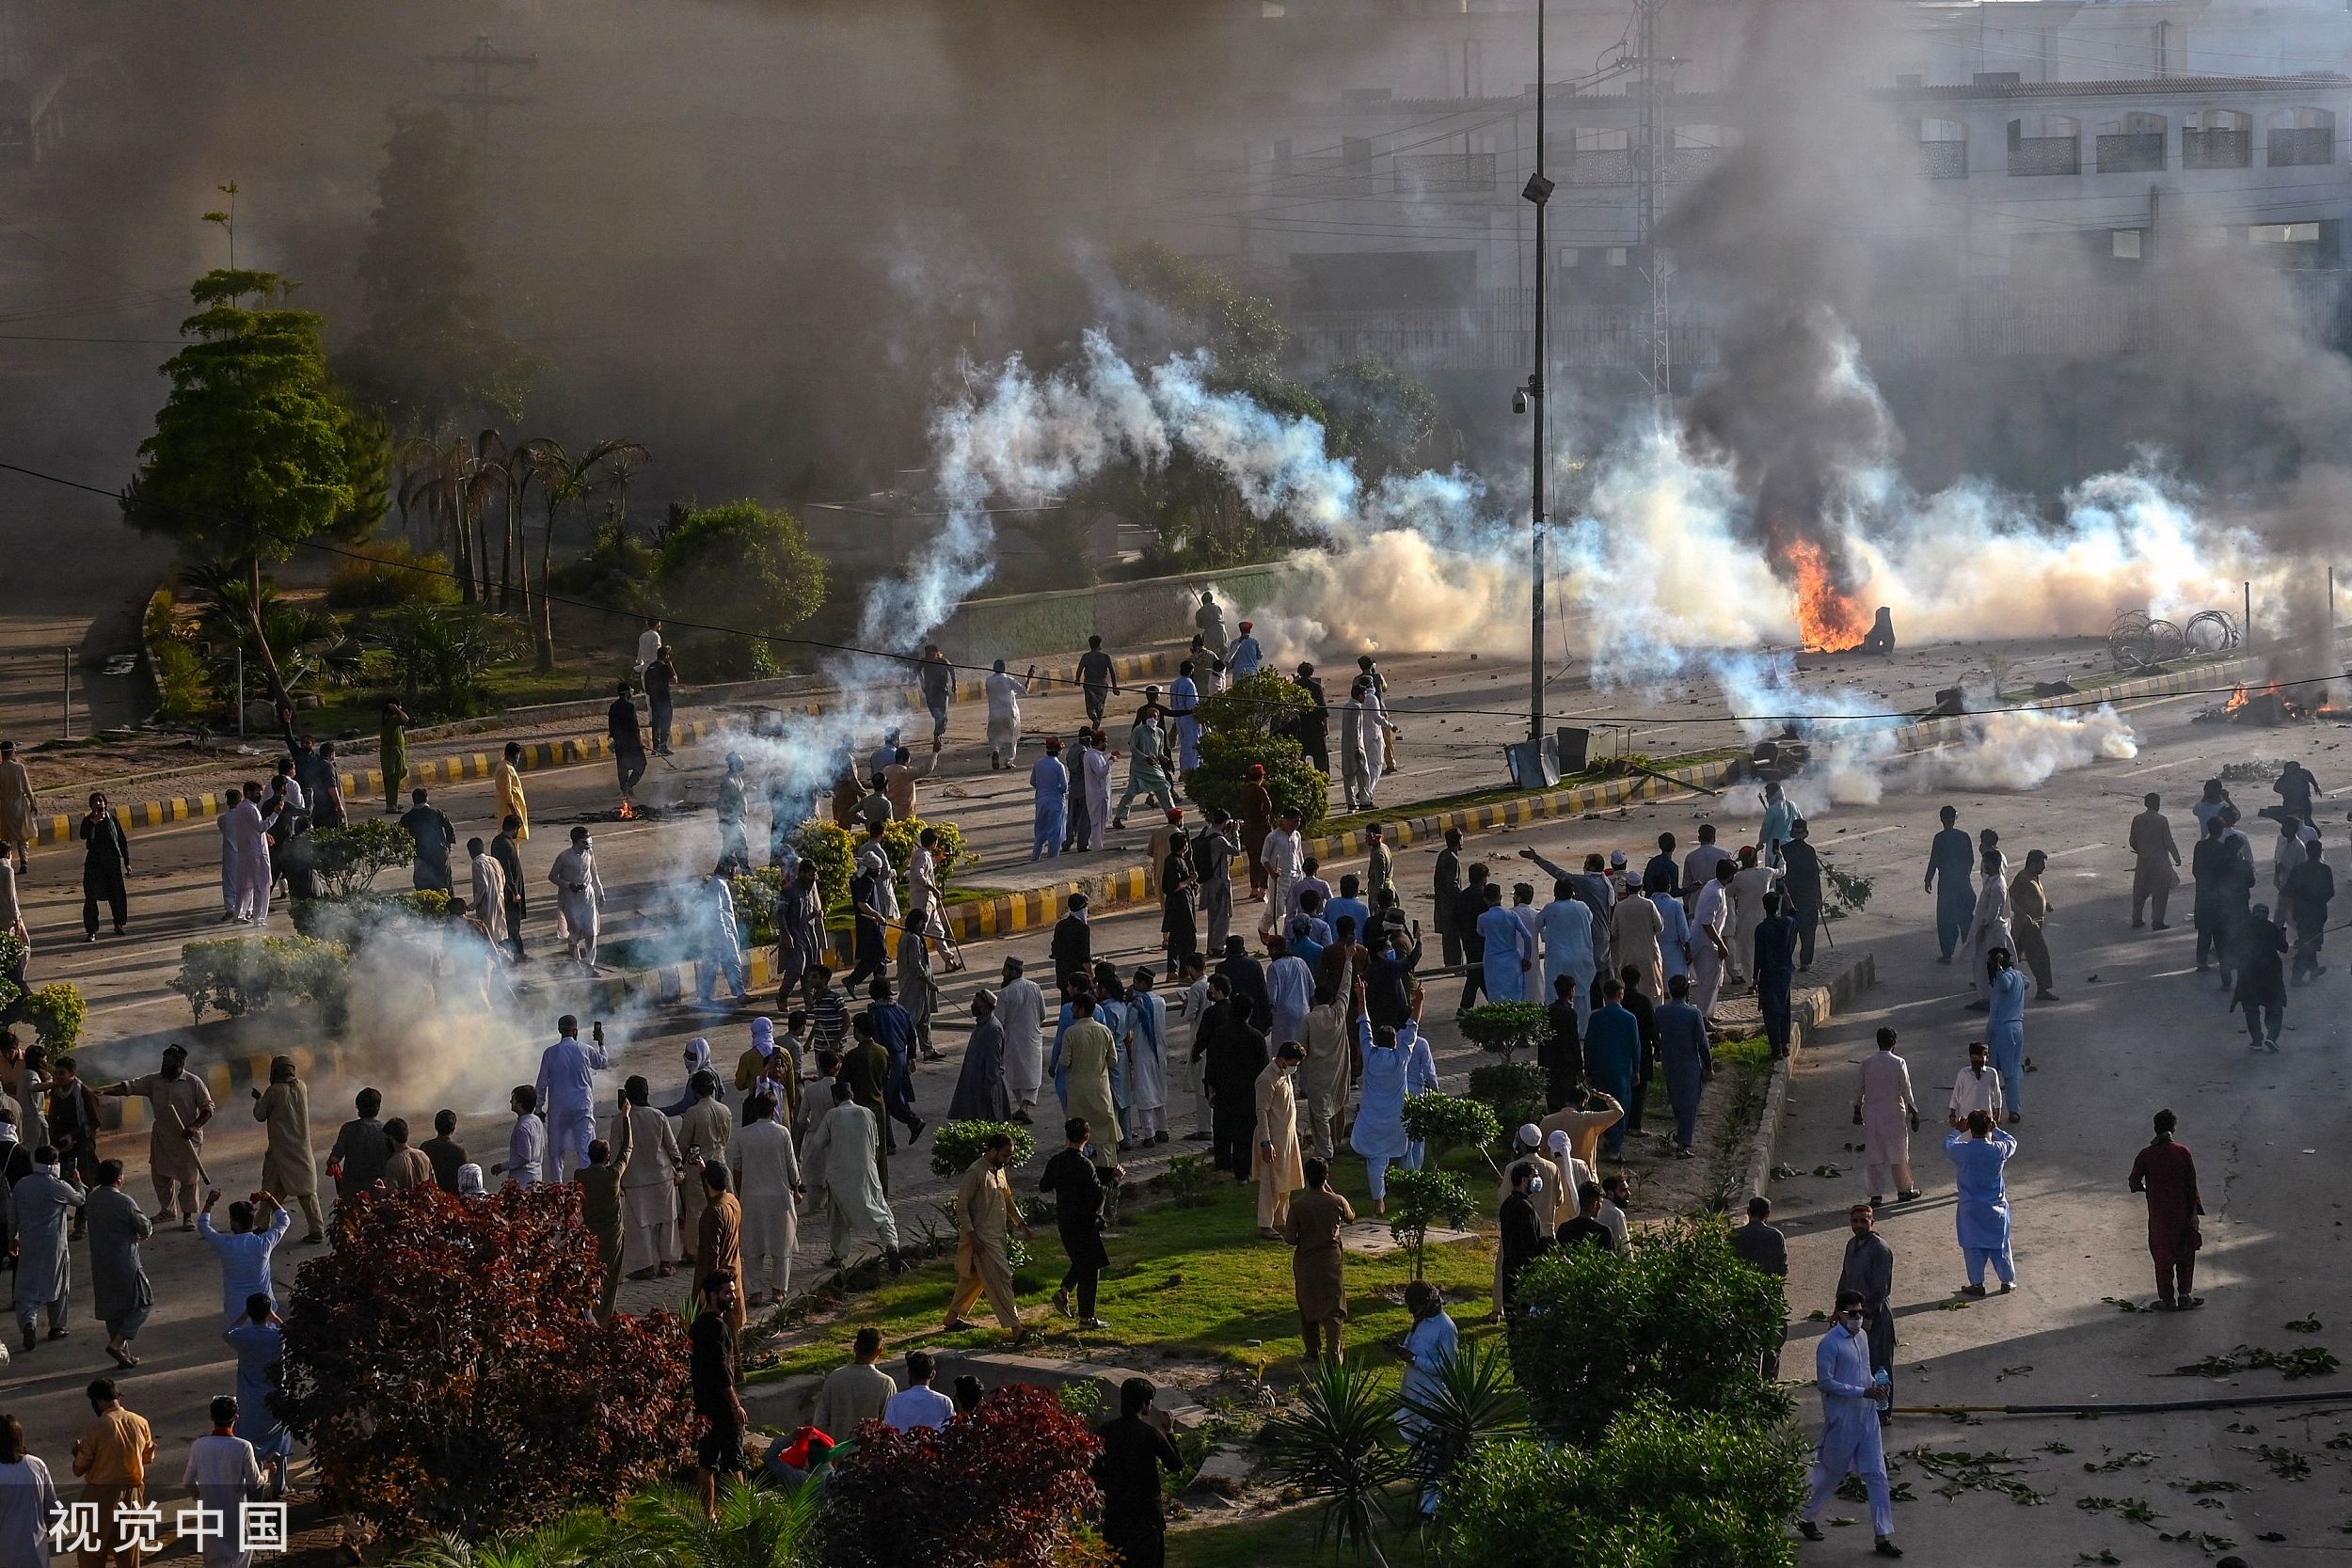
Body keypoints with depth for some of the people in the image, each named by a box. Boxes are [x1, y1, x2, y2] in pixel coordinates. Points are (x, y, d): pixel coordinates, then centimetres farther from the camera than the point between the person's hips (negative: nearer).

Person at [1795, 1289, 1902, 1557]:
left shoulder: (1861, 1337, 8)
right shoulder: (1830, 1344, -16)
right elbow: (1825, 1382, -20)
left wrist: (1875, 1383, 3)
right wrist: (1862, 1392, -23)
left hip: (1867, 1417, 7)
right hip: (1841, 1421, -7)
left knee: (1877, 1475, 3)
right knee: (1831, 1474, 8)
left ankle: (1883, 1536, 6)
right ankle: (1806, 1518, 30)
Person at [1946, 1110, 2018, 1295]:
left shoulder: (1962, 1150, -17)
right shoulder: (1998, 1150, -14)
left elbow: (1947, 1144, 6)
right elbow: (2012, 1143, 9)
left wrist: (1960, 1131, 21)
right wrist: (1995, 1130, 20)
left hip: (1970, 1208, -1)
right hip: (1995, 1208, 1)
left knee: (1973, 1246, 10)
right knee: (2000, 1245, 14)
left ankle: (1977, 1284, 14)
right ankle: (2007, 1281, 22)